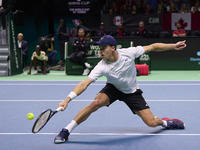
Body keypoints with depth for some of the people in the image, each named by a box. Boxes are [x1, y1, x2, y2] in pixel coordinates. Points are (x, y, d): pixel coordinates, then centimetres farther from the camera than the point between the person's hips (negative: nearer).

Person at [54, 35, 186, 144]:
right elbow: (84, 84, -33)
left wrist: (173, 46, -11)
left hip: (132, 92, 1)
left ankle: (164, 121, 30)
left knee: (152, 123, -9)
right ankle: (66, 131, -22)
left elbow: (152, 47, -13)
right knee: (96, 102, -32)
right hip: (113, 89, -1)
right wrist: (67, 99, -46)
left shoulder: (129, 53, -26)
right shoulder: (102, 67, -28)